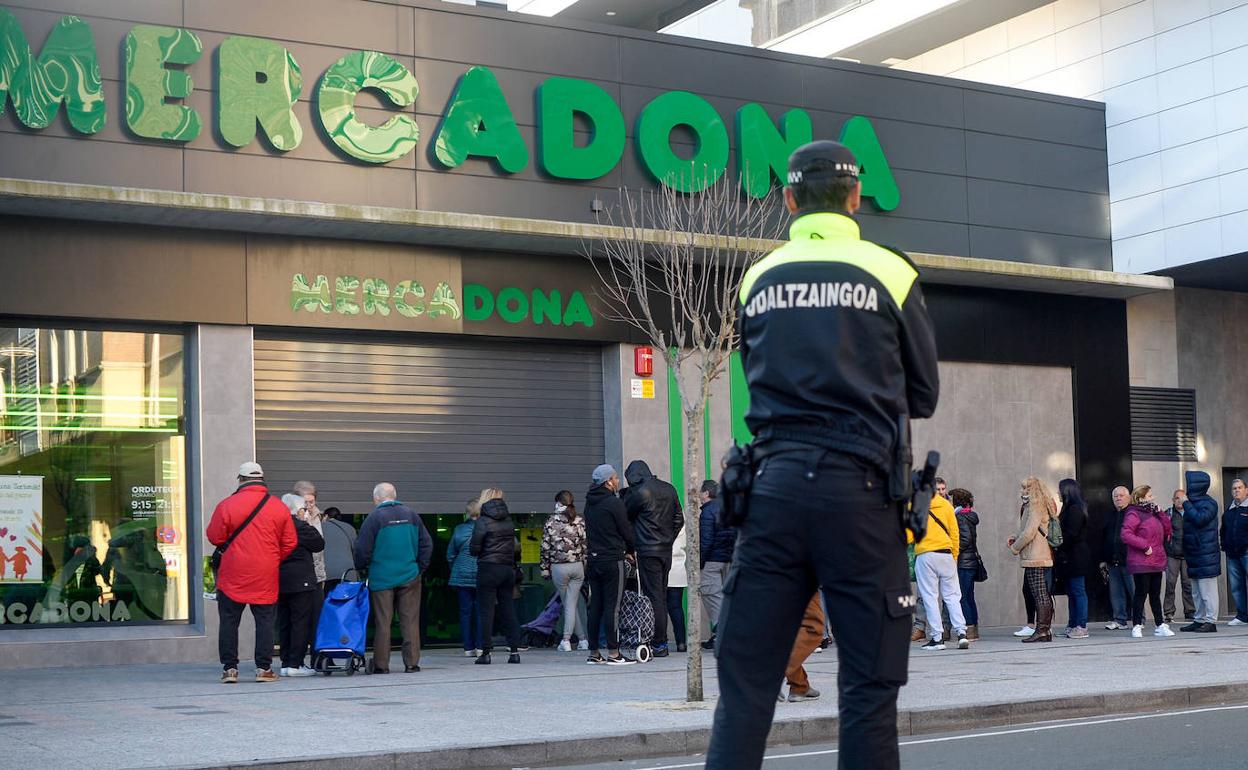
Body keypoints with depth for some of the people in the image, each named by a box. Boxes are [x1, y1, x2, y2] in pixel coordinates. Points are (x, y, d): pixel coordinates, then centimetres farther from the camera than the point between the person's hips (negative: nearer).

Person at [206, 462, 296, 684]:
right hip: (266, 577, 1)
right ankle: (264, 668, 4)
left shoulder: (227, 505, -6)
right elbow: (290, 543, 3)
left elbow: (215, 537, -1)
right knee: (265, 622, 7)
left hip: (233, 577, -1)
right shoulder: (279, 507, 1)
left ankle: (229, 668, 7)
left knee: (229, 622, 8)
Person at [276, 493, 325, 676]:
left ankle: (286, 663, 12)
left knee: (284, 623, 10)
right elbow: (319, 544, -3)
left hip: (280, 581, 8)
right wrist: (309, 524, 4)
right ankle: (295, 664, -6)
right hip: (300, 582, -8)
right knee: (301, 622, -3)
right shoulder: (300, 526, -12)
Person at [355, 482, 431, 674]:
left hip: (381, 578, -3)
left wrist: (360, 568, 10)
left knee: (382, 622, 2)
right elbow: (426, 544, 8)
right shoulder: (411, 515, 6)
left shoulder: (374, 518, -7)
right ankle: (411, 662, 5)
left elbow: (362, 550, -8)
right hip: (409, 577, 3)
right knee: (410, 621, 6)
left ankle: (381, 664, 5)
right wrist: (420, 568, 15)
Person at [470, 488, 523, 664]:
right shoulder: (509, 521, 9)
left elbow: (474, 548, -9)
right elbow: (514, 546, 11)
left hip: (488, 569, -5)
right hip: (508, 568, 5)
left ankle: (486, 652, -2)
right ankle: (514, 651, 7)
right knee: (508, 610, 9)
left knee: (486, 611, -1)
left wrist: (479, 552, 11)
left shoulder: (483, 521, -8)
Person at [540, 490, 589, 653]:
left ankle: (583, 638, 7)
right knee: (572, 604, 5)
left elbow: (545, 548, -3)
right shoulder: (580, 522, 1)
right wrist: (587, 568, 9)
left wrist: (545, 569, 5)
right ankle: (566, 638, 2)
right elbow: (586, 546, 1)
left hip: (558, 568, -1)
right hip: (577, 566, 1)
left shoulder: (550, 523, -4)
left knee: (569, 604, 9)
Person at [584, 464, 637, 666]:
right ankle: (613, 653, -6)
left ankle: (594, 653, 11)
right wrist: (631, 551, 14)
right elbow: (626, 531, -8)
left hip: (593, 560, 7)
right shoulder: (614, 503, -11)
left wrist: (624, 551, 15)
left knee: (595, 606, 9)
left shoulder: (589, 504, 12)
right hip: (612, 560, -7)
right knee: (612, 606, -6)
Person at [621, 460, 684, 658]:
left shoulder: (640, 492, -12)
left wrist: (624, 495, 13)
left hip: (648, 551, -7)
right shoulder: (669, 489, 10)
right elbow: (679, 519, 13)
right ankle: (662, 642, 13)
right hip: (666, 551, 7)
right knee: (662, 595, 12)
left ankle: (658, 644, -6)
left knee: (653, 597, -5)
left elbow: (625, 515, 1)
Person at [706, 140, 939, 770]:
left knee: (745, 684, 4)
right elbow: (924, 395, 11)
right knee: (868, 688, 2)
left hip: (774, 485, 2)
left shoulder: (758, 279, 9)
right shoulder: (890, 274, 2)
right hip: (859, 488, -2)